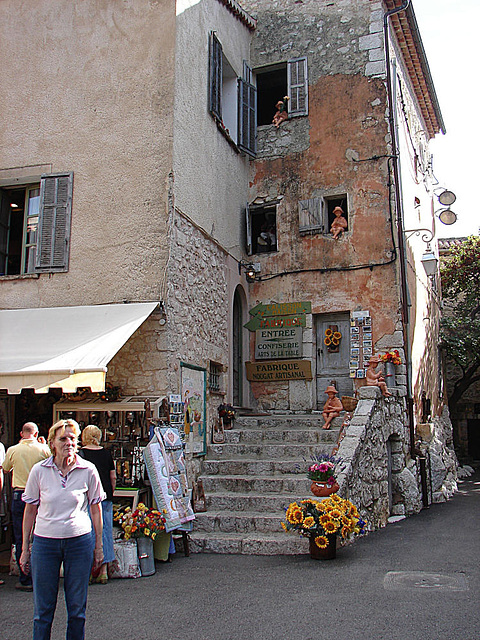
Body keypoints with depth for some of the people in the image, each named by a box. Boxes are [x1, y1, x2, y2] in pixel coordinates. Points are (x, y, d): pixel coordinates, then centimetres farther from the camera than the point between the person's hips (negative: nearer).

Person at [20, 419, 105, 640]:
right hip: (45, 542, 0)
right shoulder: (39, 471, -3)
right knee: (43, 609, 8)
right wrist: (25, 549, 5)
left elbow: (96, 508, 4)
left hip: (79, 541, 0)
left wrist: (98, 546, 5)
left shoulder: (88, 470, -4)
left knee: (77, 609, 10)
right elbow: (30, 510, 4)